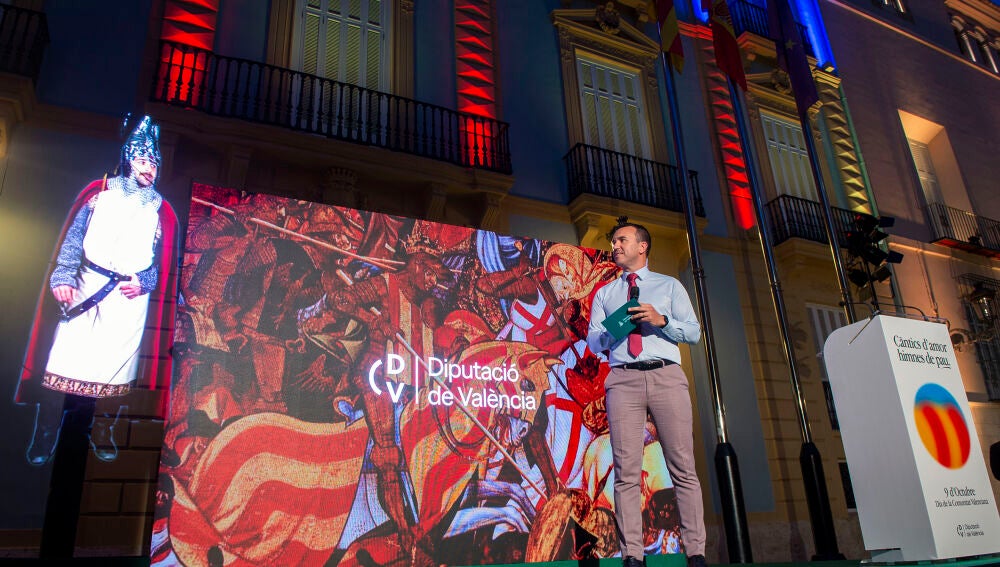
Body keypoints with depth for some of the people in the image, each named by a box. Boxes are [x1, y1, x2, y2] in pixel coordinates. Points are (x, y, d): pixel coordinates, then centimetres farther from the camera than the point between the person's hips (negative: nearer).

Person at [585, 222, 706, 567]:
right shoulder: (604, 293, 24)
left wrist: (661, 320, -8)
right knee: (627, 471, -5)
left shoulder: (670, 285, 19)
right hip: (623, 379, 1)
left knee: (683, 468, -4)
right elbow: (593, 342, 14)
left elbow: (694, 331, 9)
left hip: (667, 376, -1)